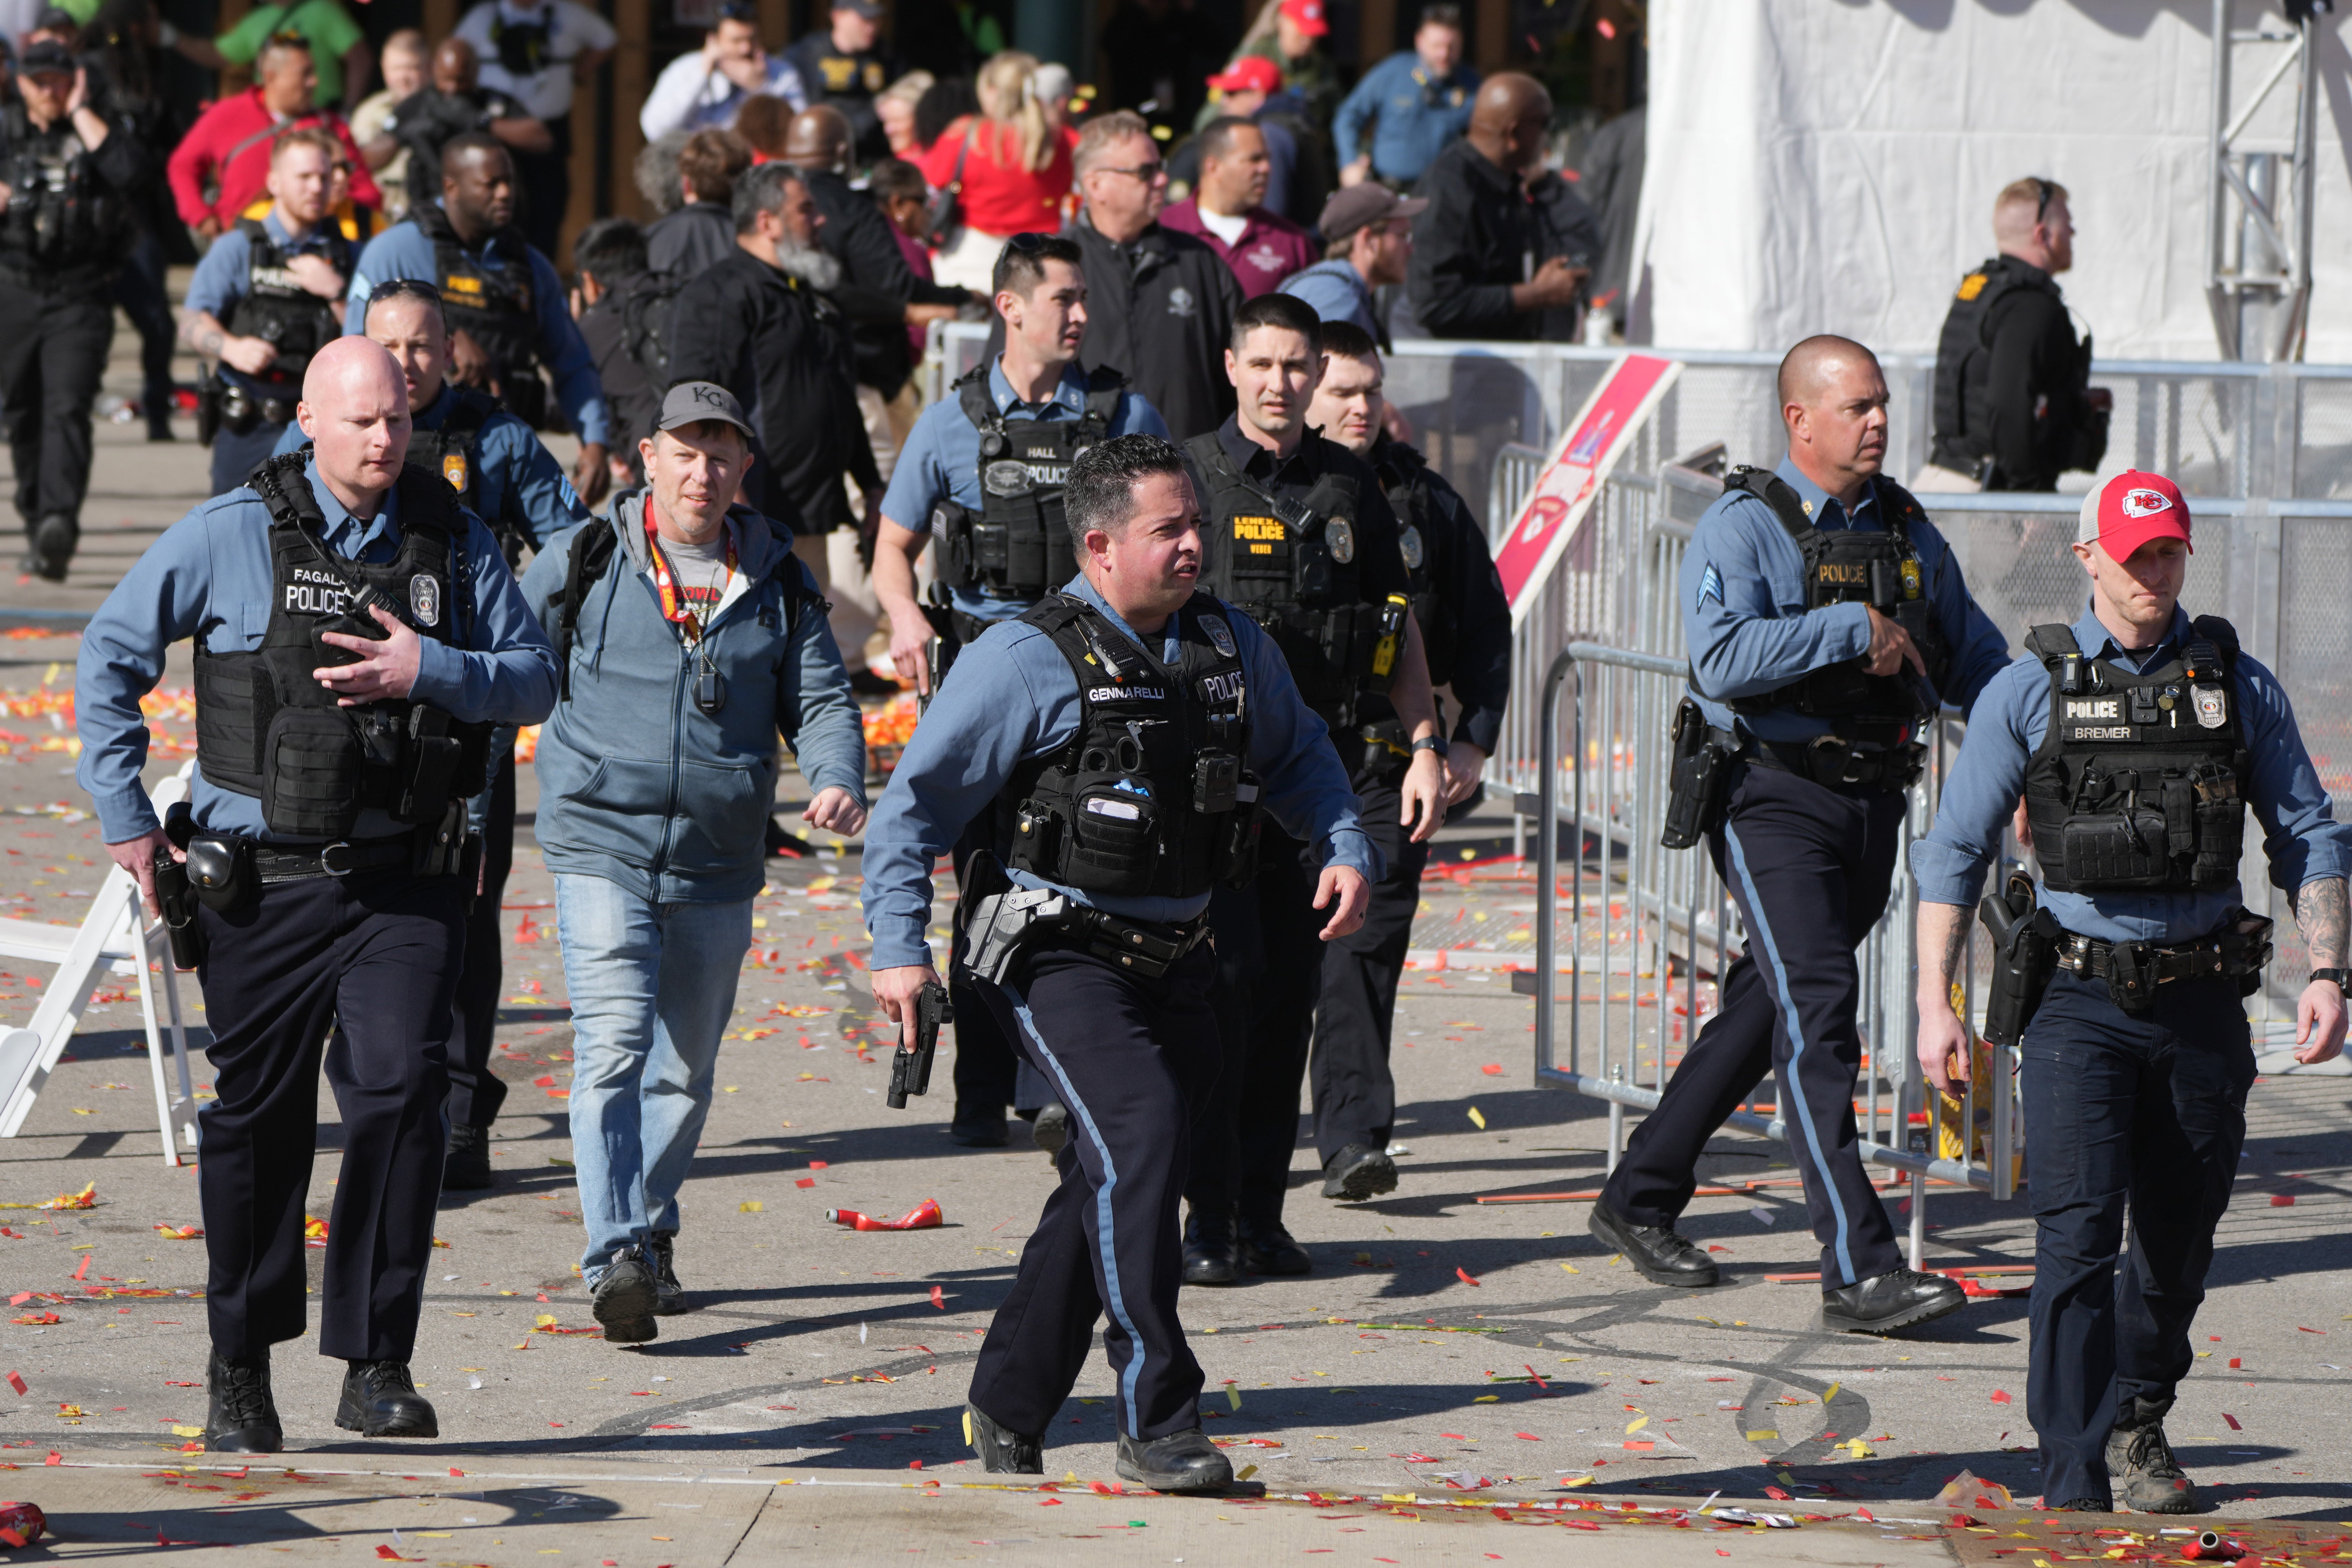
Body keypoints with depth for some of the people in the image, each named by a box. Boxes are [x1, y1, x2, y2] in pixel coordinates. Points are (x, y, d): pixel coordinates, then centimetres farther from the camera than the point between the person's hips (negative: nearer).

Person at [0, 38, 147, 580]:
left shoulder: (95, 130, 3)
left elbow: (132, 170, -18)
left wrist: (79, 114, -10)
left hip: (81, 295, -3)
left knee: (67, 408, -17)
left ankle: (59, 520, -30)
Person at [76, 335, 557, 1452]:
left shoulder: (451, 541, 4)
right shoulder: (230, 539, -2)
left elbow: (536, 682, 5)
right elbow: (110, 658, 5)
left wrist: (432, 670, -13)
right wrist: (124, 816, 1)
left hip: (404, 885, 1)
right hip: (266, 885, -1)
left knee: (401, 1093, -16)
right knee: (258, 1120, 7)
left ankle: (376, 1368, -11)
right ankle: (239, 1374, 24)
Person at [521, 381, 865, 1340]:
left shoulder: (777, 581, 8)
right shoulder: (583, 566, 1)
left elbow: (821, 700, 10)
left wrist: (837, 780, -11)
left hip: (718, 866, 4)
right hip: (603, 849, -4)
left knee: (686, 1069, 15)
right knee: (614, 1047, -18)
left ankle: (650, 1232, 34)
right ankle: (615, 1259, -26)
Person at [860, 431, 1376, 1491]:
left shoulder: (1230, 648, 9)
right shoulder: (1027, 660, -10)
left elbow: (1296, 756, 27)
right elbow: (915, 804, -6)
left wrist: (1345, 850, 9)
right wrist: (901, 949, -14)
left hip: (1171, 959, 7)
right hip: (1058, 956, -7)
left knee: (1107, 1185, 11)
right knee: (1140, 1136, -24)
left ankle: (1008, 1407, 27)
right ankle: (1155, 1422, -22)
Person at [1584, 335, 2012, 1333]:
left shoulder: (1907, 534, 12)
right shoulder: (1743, 529, -8)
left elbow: (1973, 659, 18)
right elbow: (1726, 658, -24)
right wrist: (1855, 629, -20)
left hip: (1871, 802, 7)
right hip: (1773, 803, -7)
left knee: (1767, 1010, 16)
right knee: (1817, 1010, -16)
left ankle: (1640, 1201, 32)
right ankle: (1859, 1274, -22)